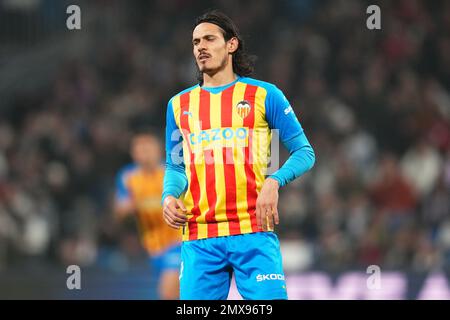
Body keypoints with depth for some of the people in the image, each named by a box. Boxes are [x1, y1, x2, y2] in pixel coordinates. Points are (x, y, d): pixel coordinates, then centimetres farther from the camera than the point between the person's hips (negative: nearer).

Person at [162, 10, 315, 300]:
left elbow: (304, 153, 5)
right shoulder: (179, 104, 16)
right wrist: (169, 196, 1)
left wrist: (274, 182, -13)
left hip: (254, 232, -3)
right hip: (199, 238, 3)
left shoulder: (264, 95, 6)